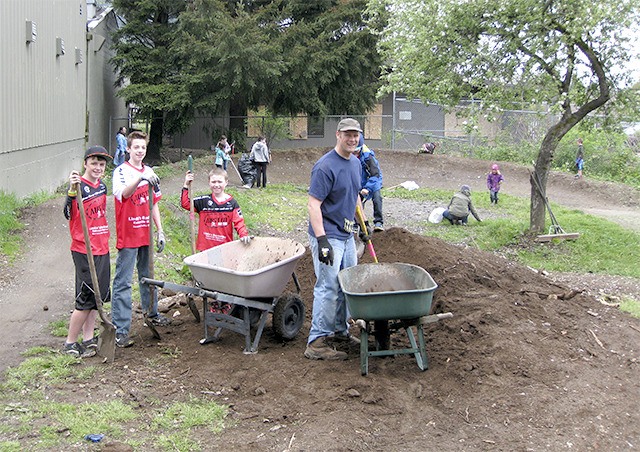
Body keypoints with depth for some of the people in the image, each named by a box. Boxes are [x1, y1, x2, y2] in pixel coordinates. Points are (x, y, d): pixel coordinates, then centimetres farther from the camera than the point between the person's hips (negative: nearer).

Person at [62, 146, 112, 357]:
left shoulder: (102, 186, 10)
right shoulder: (80, 187, -14)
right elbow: (68, 213, -28)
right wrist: (72, 190, -42)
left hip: (102, 249, 8)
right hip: (84, 251, -8)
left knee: (98, 295, 12)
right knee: (86, 298, -3)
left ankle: (88, 339, 23)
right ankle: (70, 343, 10)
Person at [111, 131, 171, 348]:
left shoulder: (149, 172, 10)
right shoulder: (121, 171, -9)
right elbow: (123, 194, -30)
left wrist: (160, 231, 11)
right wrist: (140, 178, -46)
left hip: (146, 234, 6)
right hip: (127, 235, -6)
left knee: (148, 275, 22)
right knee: (123, 282, -5)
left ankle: (152, 313, 39)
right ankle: (120, 330, -4)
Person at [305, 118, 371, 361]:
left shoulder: (355, 163, 10)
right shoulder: (325, 166, -18)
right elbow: (313, 205, -22)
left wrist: (363, 223, 24)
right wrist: (322, 240, -27)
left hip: (346, 234, 9)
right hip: (328, 235, -9)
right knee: (328, 287, -9)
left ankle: (339, 330, 31)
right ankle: (316, 342, -3)